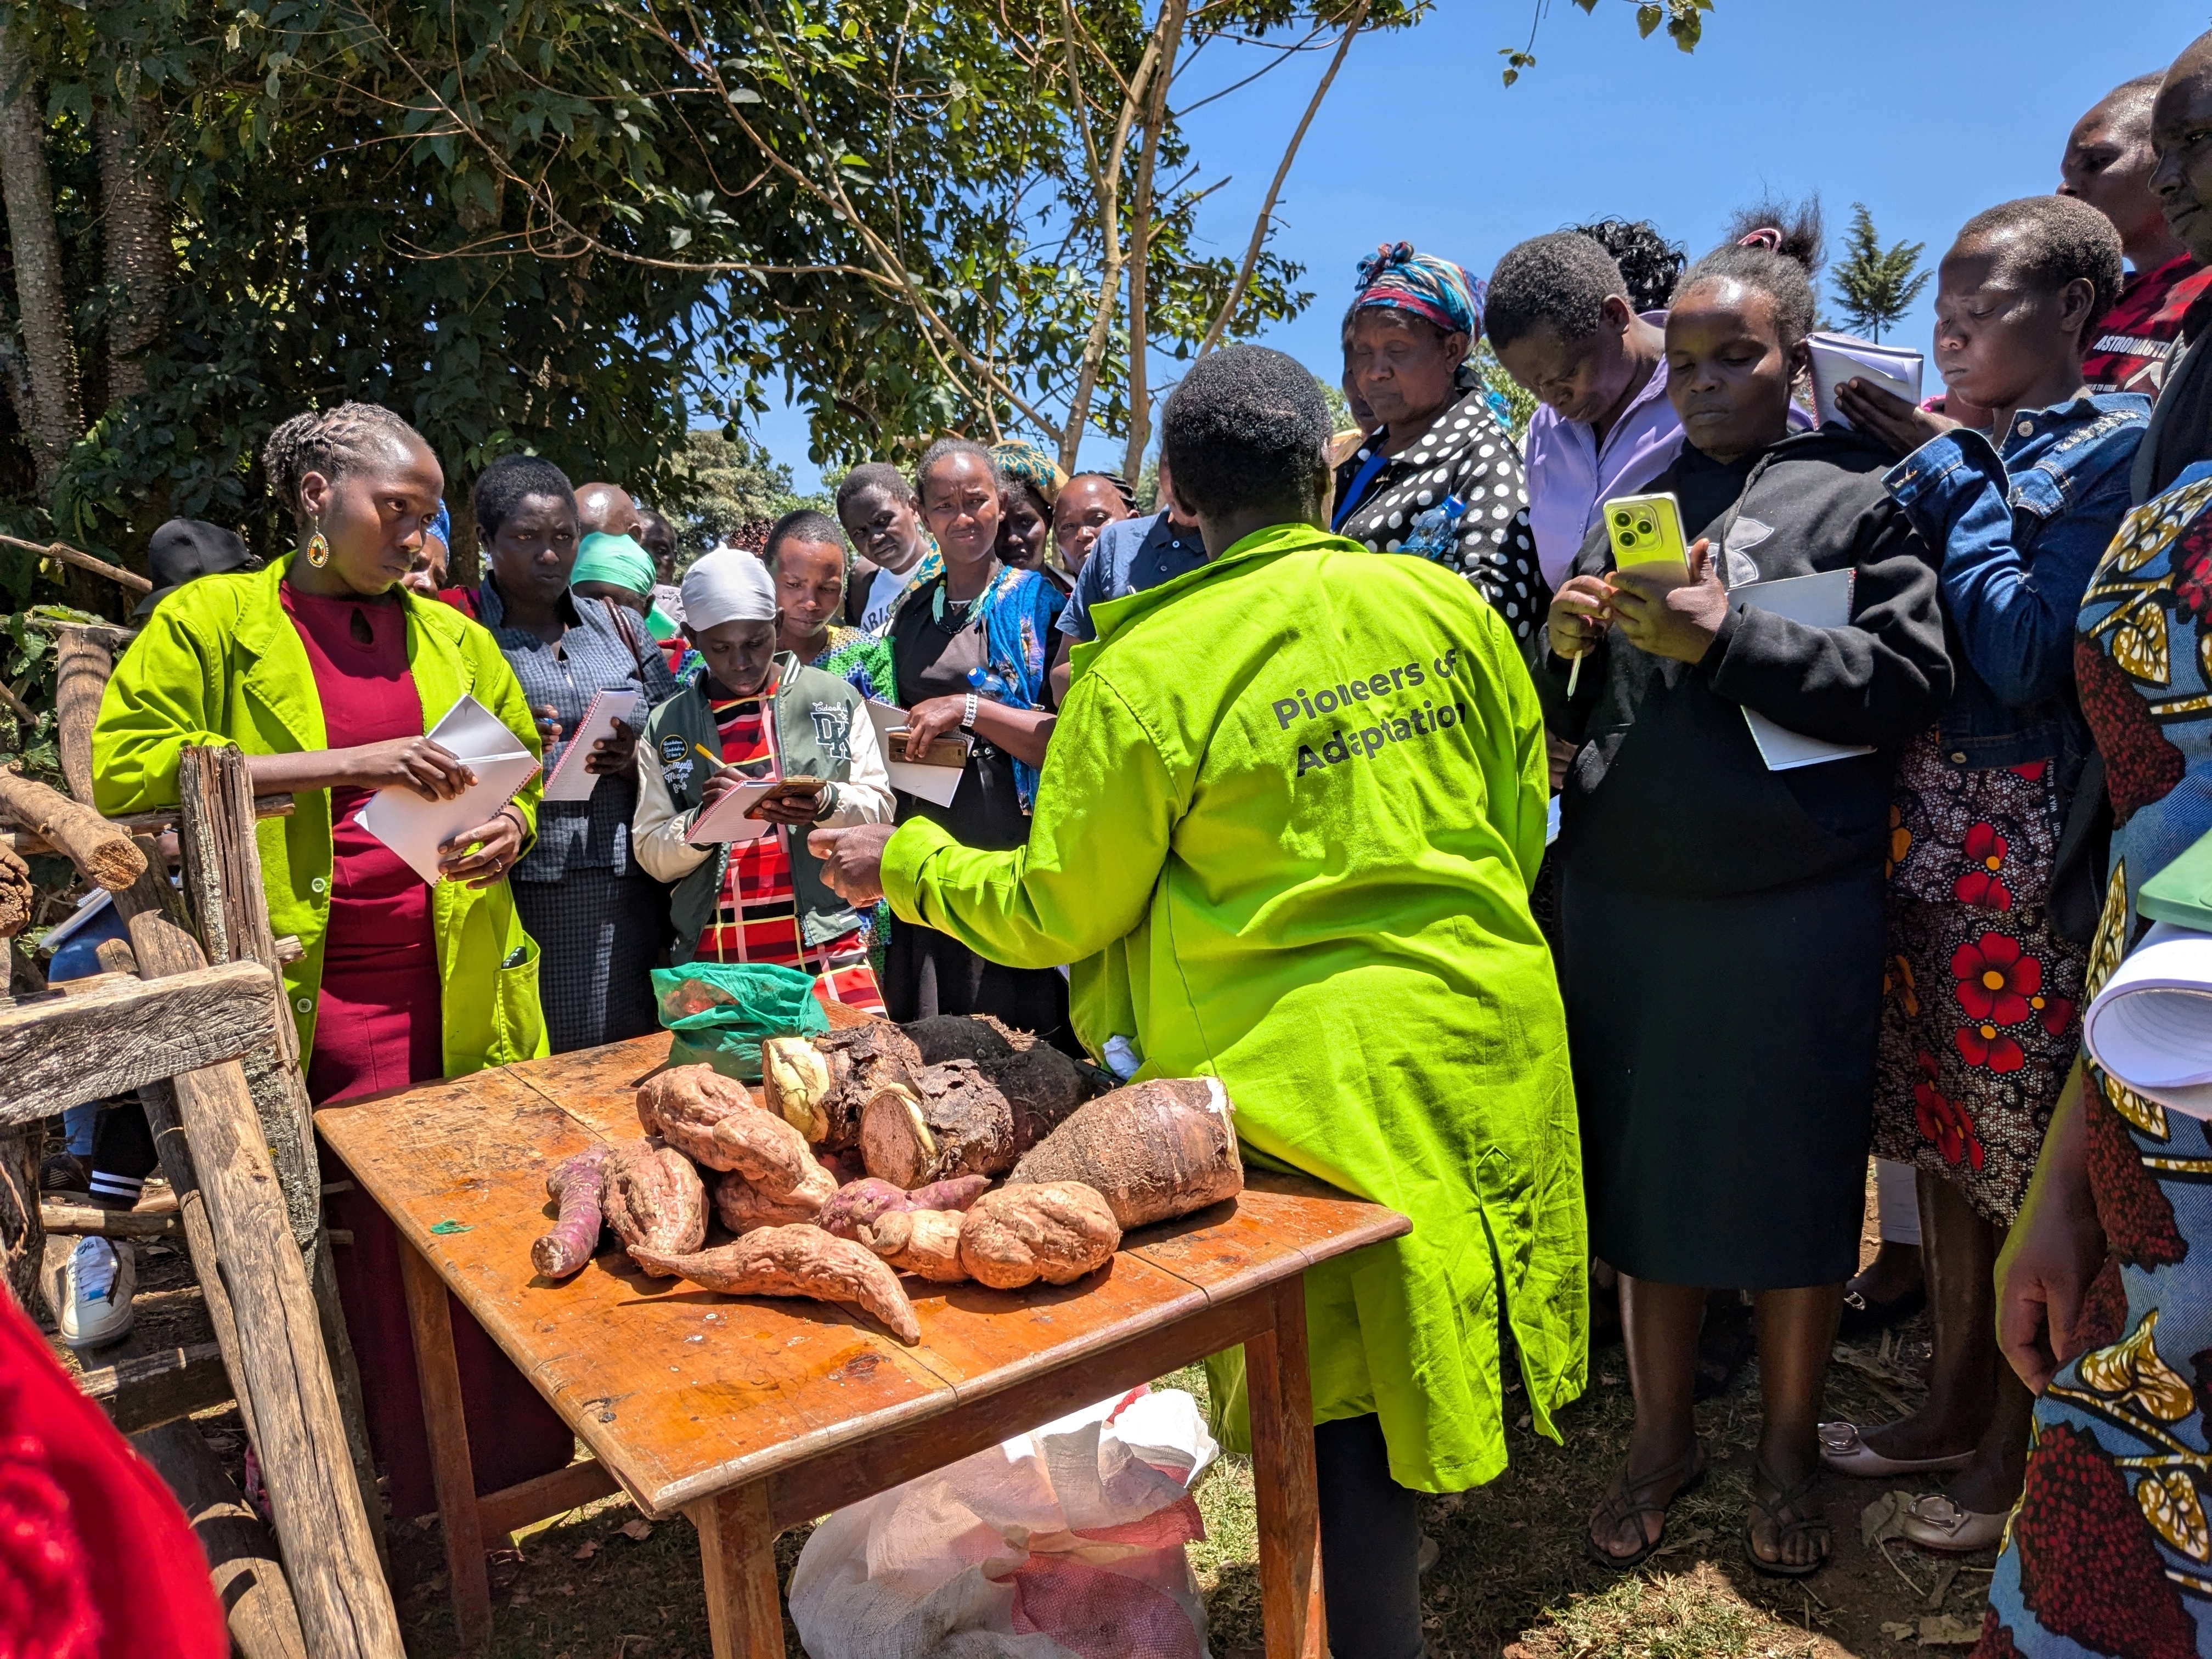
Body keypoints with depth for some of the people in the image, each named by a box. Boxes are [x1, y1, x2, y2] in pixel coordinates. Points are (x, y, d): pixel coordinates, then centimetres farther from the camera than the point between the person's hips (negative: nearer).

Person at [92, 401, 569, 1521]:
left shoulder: (450, 637, 15)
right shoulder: (214, 621, 3)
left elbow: (522, 763, 24)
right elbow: (124, 761, -8)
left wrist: (514, 828, 0)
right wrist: (348, 764, -15)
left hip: (459, 988, 3)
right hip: (309, 997, -3)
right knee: (374, 1242, -1)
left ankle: (512, 1461, 18)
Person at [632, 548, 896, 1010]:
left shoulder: (836, 699, 5)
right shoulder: (666, 726, 7)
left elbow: (879, 806, 6)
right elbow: (654, 857, 6)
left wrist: (827, 805, -14)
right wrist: (703, 821, -13)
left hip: (826, 950, -1)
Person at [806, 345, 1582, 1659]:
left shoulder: (1145, 672, -14)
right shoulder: (1445, 603, -2)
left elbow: (1057, 912, -6)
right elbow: (1523, 822, 7)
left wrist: (904, 862, 10)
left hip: (1302, 1066, -5)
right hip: (1482, 1034, 5)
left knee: (1345, 1410, 11)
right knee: (1437, 1344, 24)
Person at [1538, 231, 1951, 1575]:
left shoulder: (1858, 491, 1)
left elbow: (1912, 680, -11)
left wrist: (1727, 639, -18)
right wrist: (1567, 646, -7)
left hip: (1796, 899, -3)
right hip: (1624, 895, 4)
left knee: (1791, 1177, 8)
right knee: (1648, 1167, 11)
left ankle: (1789, 1451, 30)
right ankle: (1664, 1436, 30)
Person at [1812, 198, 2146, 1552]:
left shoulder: (2118, 445, -8)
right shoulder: (1968, 449, 14)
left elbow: (2031, 656, -17)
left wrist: (1953, 476, -9)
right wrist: (1918, 465, 3)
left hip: (2032, 844, -7)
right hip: (1929, 824, 7)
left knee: (2029, 1153, 3)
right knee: (1945, 1132, 15)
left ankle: (2017, 1453, 21)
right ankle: (1957, 1404, 31)